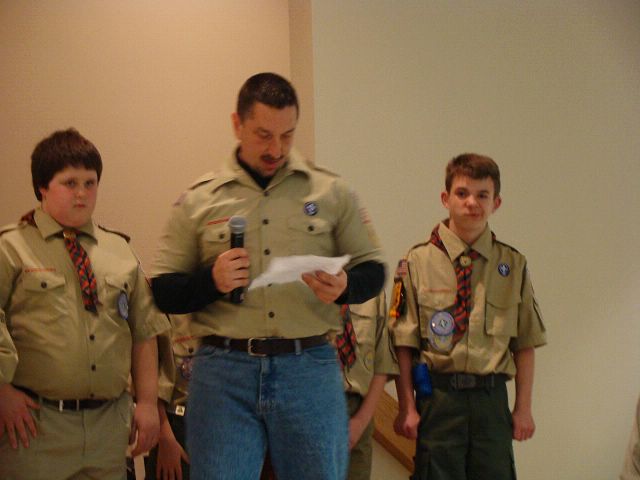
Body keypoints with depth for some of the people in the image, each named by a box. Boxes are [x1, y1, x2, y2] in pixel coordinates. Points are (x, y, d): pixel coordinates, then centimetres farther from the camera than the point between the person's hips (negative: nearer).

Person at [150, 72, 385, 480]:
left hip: (310, 369, 1)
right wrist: (211, 281, -14)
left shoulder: (331, 192, 7)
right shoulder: (198, 201, 6)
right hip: (224, 373, 0)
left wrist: (345, 287, -12)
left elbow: (373, 269, 11)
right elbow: (163, 292, 6)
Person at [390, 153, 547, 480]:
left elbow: (525, 343, 8)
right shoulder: (417, 262, -1)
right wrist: (406, 407, -5)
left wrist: (524, 407, 5)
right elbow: (404, 343, -2)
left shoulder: (513, 265, 6)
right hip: (438, 395, -2)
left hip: (492, 396, 2)